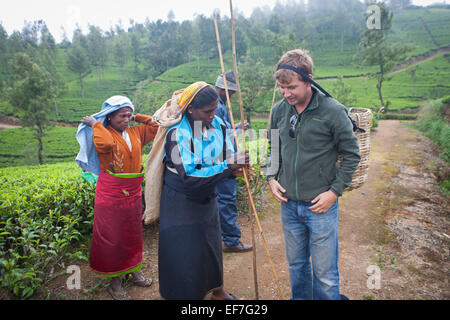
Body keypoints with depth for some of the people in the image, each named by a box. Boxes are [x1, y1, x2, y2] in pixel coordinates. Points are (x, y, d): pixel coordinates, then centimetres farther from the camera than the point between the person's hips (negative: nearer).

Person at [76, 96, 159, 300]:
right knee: (112, 236, 5)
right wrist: (96, 124, -18)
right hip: (110, 193, -6)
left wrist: (137, 118, 8)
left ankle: (133, 272, 35)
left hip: (133, 193, 6)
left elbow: (155, 127, 14)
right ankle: (115, 281, 19)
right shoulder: (102, 133, -9)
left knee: (132, 233, 17)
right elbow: (104, 144, -32)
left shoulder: (135, 133, 8)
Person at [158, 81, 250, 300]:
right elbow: (189, 177, -31)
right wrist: (227, 166, -34)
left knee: (211, 246, 19)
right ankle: (184, 294, 28)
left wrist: (235, 166, -22)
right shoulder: (178, 133, -23)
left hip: (206, 199, 6)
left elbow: (227, 155, 2)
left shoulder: (218, 124, -6)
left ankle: (217, 290, 41)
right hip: (180, 202, -5)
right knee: (182, 252, 4)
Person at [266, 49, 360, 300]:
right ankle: (300, 297, 44)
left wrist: (335, 190, -11)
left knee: (325, 274, 7)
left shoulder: (333, 111, -13)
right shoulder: (279, 110, 0)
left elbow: (352, 155, -5)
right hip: (289, 204, 4)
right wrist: (271, 177, 1)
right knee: (296, 264, 21)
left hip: (321, 205, -4)